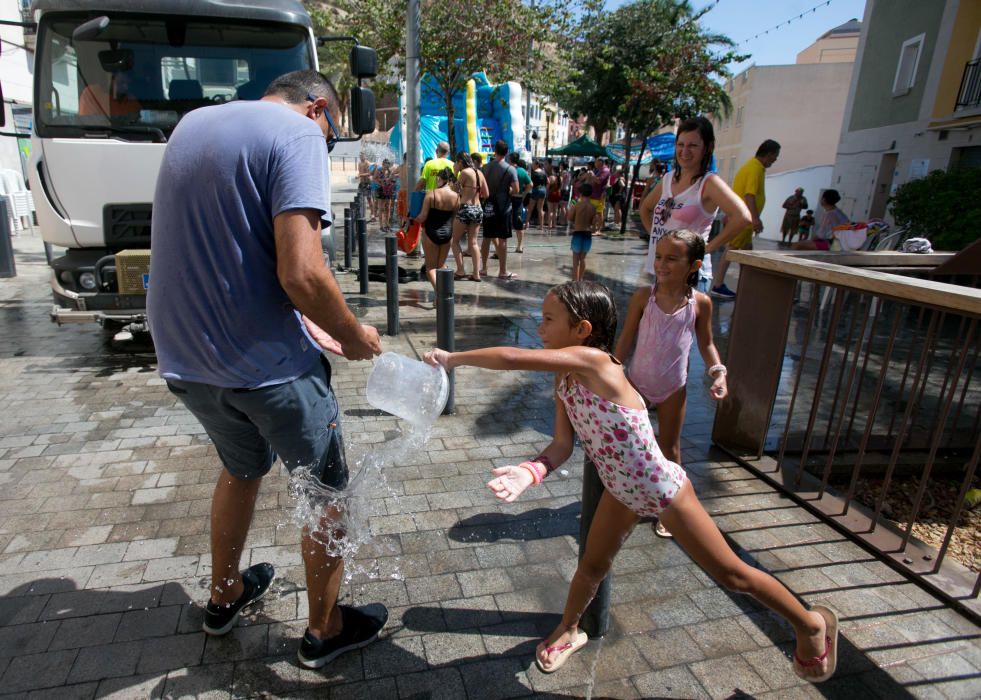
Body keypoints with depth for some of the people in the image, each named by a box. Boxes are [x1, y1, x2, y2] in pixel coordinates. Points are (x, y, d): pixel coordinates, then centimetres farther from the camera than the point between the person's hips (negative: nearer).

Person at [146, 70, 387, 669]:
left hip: (184, 355, 8)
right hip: (266, 361, -8)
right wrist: (354, 335, -7)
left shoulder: (191, 125, 14)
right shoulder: (297, 134, -12)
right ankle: (326, 630, 30)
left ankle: (225, 596, 48)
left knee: (241, 468, 30)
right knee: (326, 492, 12)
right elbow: (301, 272, -25)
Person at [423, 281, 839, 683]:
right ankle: (569, 631, 47)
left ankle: (812, 624, 38)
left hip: (662, 490, -6)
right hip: (620, 491, 7)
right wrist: (531, 472, -31)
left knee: (731, 575, 12)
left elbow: (513, 358, -40)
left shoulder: (592, 360, -32)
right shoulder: (564, 379, -6)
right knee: (592, 565, 19)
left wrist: (454, 357, -25)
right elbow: (563, 444, -11)